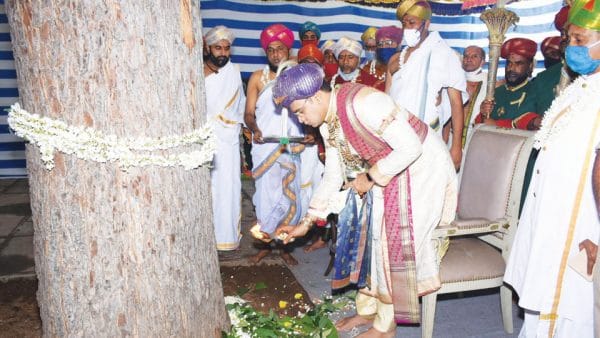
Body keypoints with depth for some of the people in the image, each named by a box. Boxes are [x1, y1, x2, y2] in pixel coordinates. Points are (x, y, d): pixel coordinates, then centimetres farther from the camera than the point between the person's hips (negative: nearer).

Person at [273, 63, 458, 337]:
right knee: (369, 236, 9)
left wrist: (370, 177, -21)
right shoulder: (328, 124, -2)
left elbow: (411, 147, -30)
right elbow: (333, 177, 6)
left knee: (394, 242, -5)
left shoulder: (364, 103, -30)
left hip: (423, 168, -8)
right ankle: (367, 309, 28)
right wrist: (306, 223, 6)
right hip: (385, 175, 8)